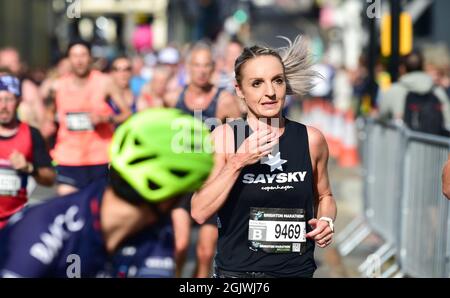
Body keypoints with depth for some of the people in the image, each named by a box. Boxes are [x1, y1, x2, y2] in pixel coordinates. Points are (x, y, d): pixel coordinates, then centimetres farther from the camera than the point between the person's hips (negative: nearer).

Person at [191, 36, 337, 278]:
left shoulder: (311, 139, -3)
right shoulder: (224, 137, -8)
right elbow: (200, 212, -14)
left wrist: (326, 221, -6)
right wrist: (237, 163, -22)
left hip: (297, 269, 2)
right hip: (237, 271, -1)